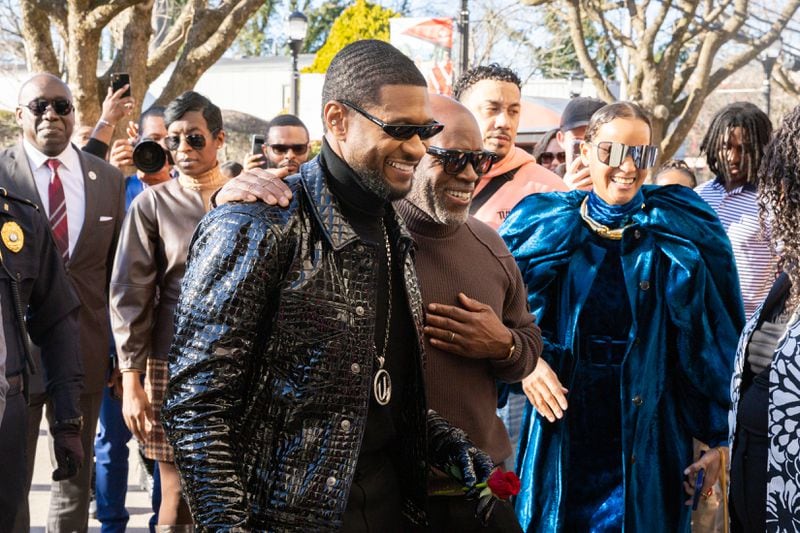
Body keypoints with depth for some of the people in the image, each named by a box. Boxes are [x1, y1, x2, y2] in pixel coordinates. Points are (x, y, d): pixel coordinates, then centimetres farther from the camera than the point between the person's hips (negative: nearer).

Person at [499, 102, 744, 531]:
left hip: (646, 426, -1)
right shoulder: (545, 225, 0)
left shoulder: (682, 234, -4)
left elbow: (713, 336, -2)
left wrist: (720, 436, -2)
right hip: (562, 429, 1)